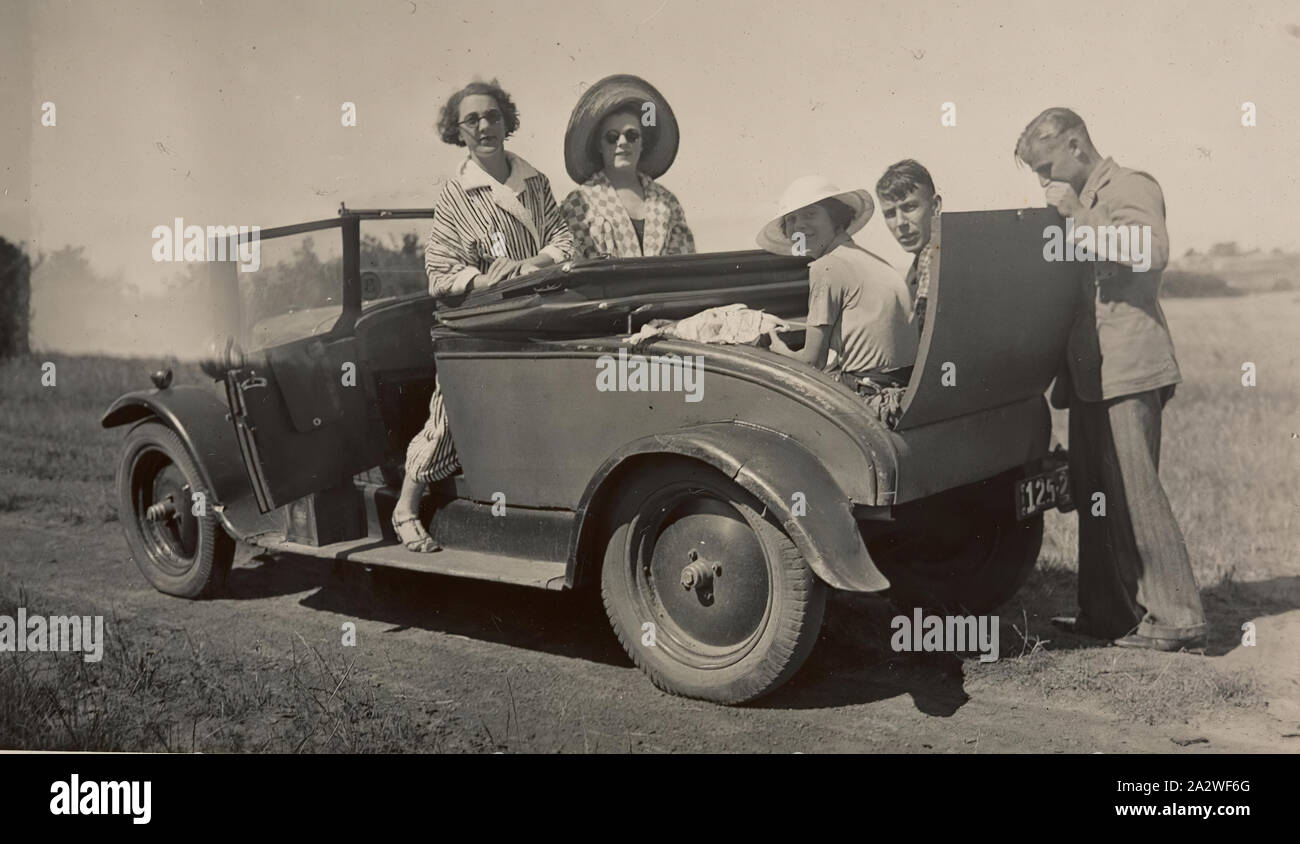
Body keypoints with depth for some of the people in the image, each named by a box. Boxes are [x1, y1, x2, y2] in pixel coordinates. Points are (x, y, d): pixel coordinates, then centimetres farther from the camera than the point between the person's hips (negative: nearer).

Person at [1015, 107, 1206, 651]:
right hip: (1090, 373, 9)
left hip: (1129, 371, -9)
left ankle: (1178, 619, -2)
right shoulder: (1085, 202, 22)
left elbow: (1153, 251, -25)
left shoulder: (1131, 188, -5)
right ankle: (1107, 612, 20)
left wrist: (1078, 216, -21)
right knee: (1095, 497, 12)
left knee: (1134, 495, -9)